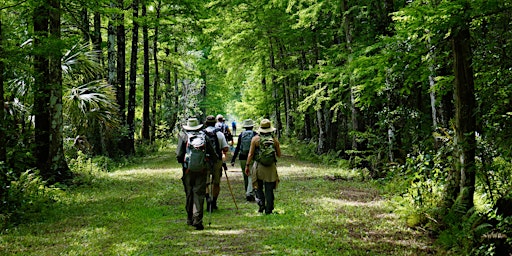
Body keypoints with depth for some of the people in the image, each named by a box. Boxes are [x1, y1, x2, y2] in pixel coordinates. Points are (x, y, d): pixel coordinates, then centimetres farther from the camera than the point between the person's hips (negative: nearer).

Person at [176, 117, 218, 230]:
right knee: (199, 194, 0)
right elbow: (213, 155, 5)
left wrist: (181, 161, 12)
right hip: (202, 169, 0)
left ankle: (190, 219, 24)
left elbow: (179, 154, -7)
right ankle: (197, 220, -10)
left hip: (188, 169, 0)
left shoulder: (183, 136, 1)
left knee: (189, 194, 13)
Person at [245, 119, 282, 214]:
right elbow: (279, 155, 7)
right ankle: (268, 210, 9)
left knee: (258, 187, 15)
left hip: (258, 166, -1)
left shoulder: (255, 139, -4)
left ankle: (261, 202, -7)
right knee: (269, 189, 8)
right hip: (271, 167, 1)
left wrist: (247, 166, 2)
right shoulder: (274, 140, 0)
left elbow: (250, 154, -5)